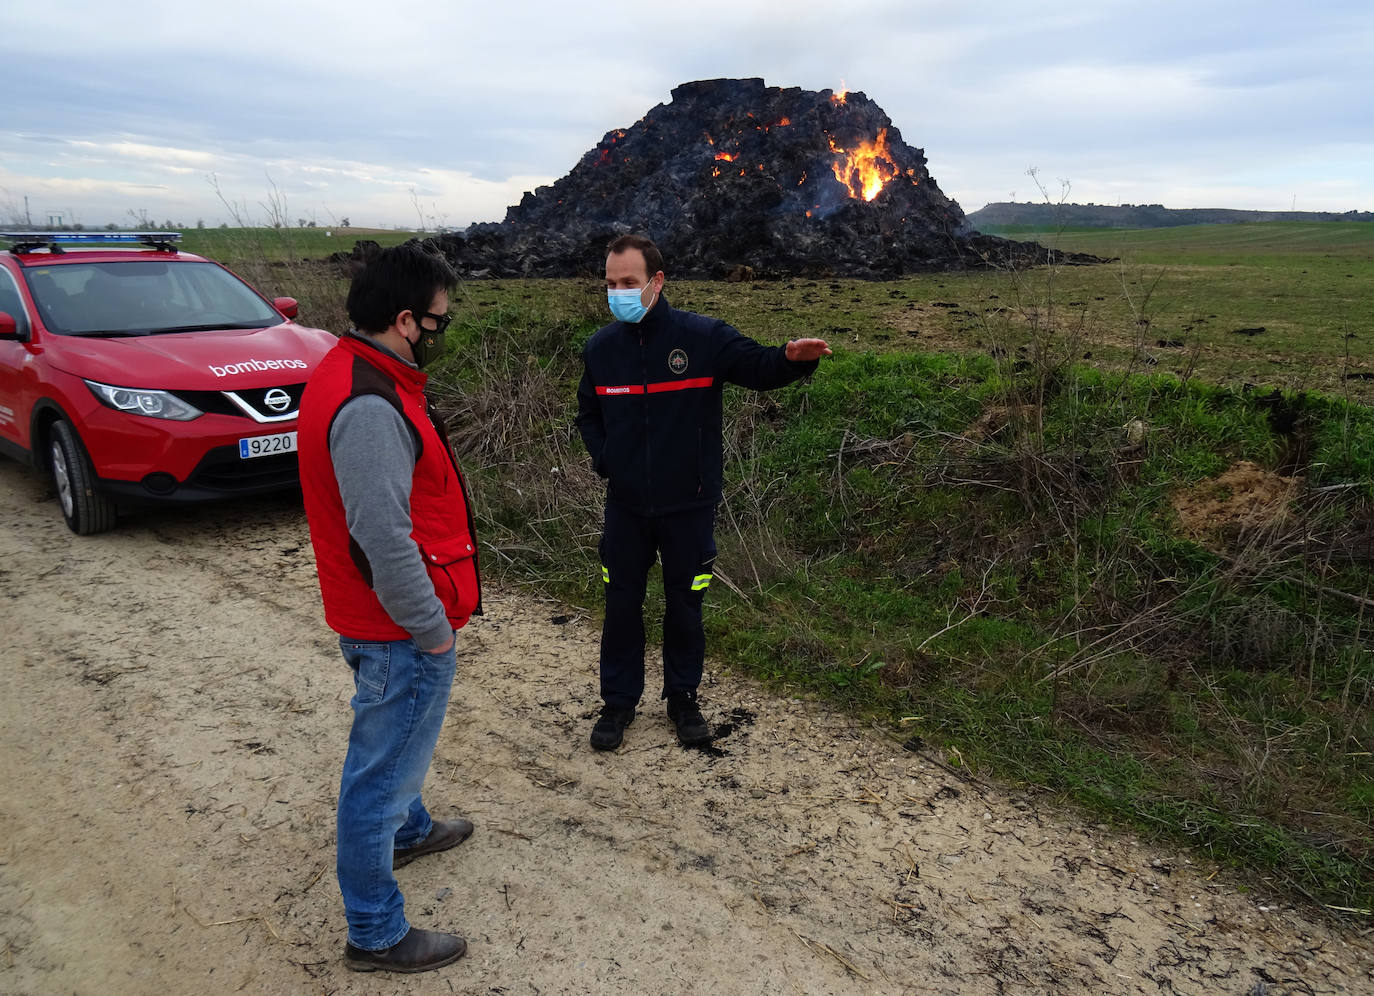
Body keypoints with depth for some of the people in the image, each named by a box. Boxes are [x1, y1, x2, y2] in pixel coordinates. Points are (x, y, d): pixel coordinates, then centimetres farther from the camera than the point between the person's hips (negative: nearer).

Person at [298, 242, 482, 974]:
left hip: (379, 618, 10)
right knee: (382, 769, 5)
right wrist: (432, 630, -18)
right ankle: (375, 935, 23)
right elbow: (384, 539, -30)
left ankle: (407, 830, 55)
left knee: (392, 748, 30)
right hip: (399, 633, -10)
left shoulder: (353, 372, 5)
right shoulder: (370, 407, -28)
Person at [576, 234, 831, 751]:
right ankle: (618, 702, 29)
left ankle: (683, 698, 33)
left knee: (685, 605, 12)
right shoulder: (600, 348, 1)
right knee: (622, 604, 11)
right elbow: (588, 414, 16)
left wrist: (793, 358, -33)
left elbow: (758, 368, -11)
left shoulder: (704, 336, -10)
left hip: (689, 505, -2)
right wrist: (603, 457, -1)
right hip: (626, 505, 2)